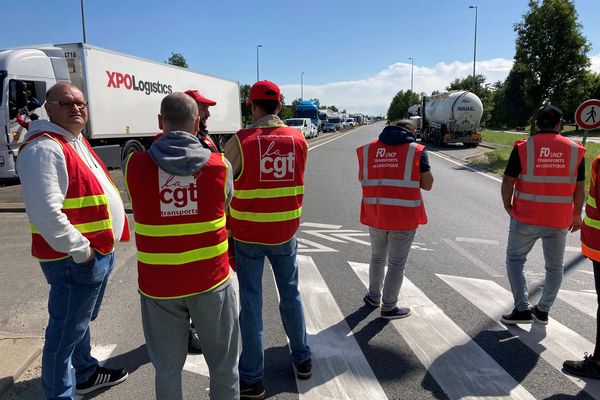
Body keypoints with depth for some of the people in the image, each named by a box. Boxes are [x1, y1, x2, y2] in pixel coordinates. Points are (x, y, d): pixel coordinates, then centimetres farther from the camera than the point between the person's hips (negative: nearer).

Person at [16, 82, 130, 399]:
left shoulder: (77, 142, 13)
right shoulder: (44, 148, -19)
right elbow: (46, 213, -28)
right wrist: (80, 251, -20)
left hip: (99, 253, 11)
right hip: (74, 260, -10)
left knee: (81, 321, 26)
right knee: (65, 333, 3)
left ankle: (87, 374, 46)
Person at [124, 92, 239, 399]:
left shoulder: (135, 164, -8)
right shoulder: (219, 165, -8)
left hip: (158, 284, 1)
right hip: (211, 280, 0)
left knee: (167, 368, 17)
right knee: (223, 362, 18)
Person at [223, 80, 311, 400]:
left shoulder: (239, 142, -14)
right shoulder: (299, 140, -3)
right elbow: (295, 181, 4)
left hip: (248, 233, -3)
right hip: (285, 232, 3)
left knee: (251, 302, 8)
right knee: (290, 294, 20)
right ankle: (302, 359, 35)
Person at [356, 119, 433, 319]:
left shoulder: (368, 149, 5)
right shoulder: (417, 151, -5)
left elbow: (361, 179, 14)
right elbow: (427, 184, -2)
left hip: (375, 215, 4)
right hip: (403, 217, -4)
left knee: (377, 257, 23)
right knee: (397, 263, 10)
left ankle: (374, 296, 39)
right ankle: (389, 307, 21)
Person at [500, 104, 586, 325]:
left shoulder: (523, 147, -8)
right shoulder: (574, 150, -1)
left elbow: (508, 182, -8)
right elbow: (580, 188, 4)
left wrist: (508, 206, 7)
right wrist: (576, 215, 16)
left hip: (526, 218, -2)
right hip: (559, 220, 3)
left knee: (515, 260, 13)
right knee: (554, 266, 18)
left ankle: (522, 309, 7)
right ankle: (543, 310, 26)